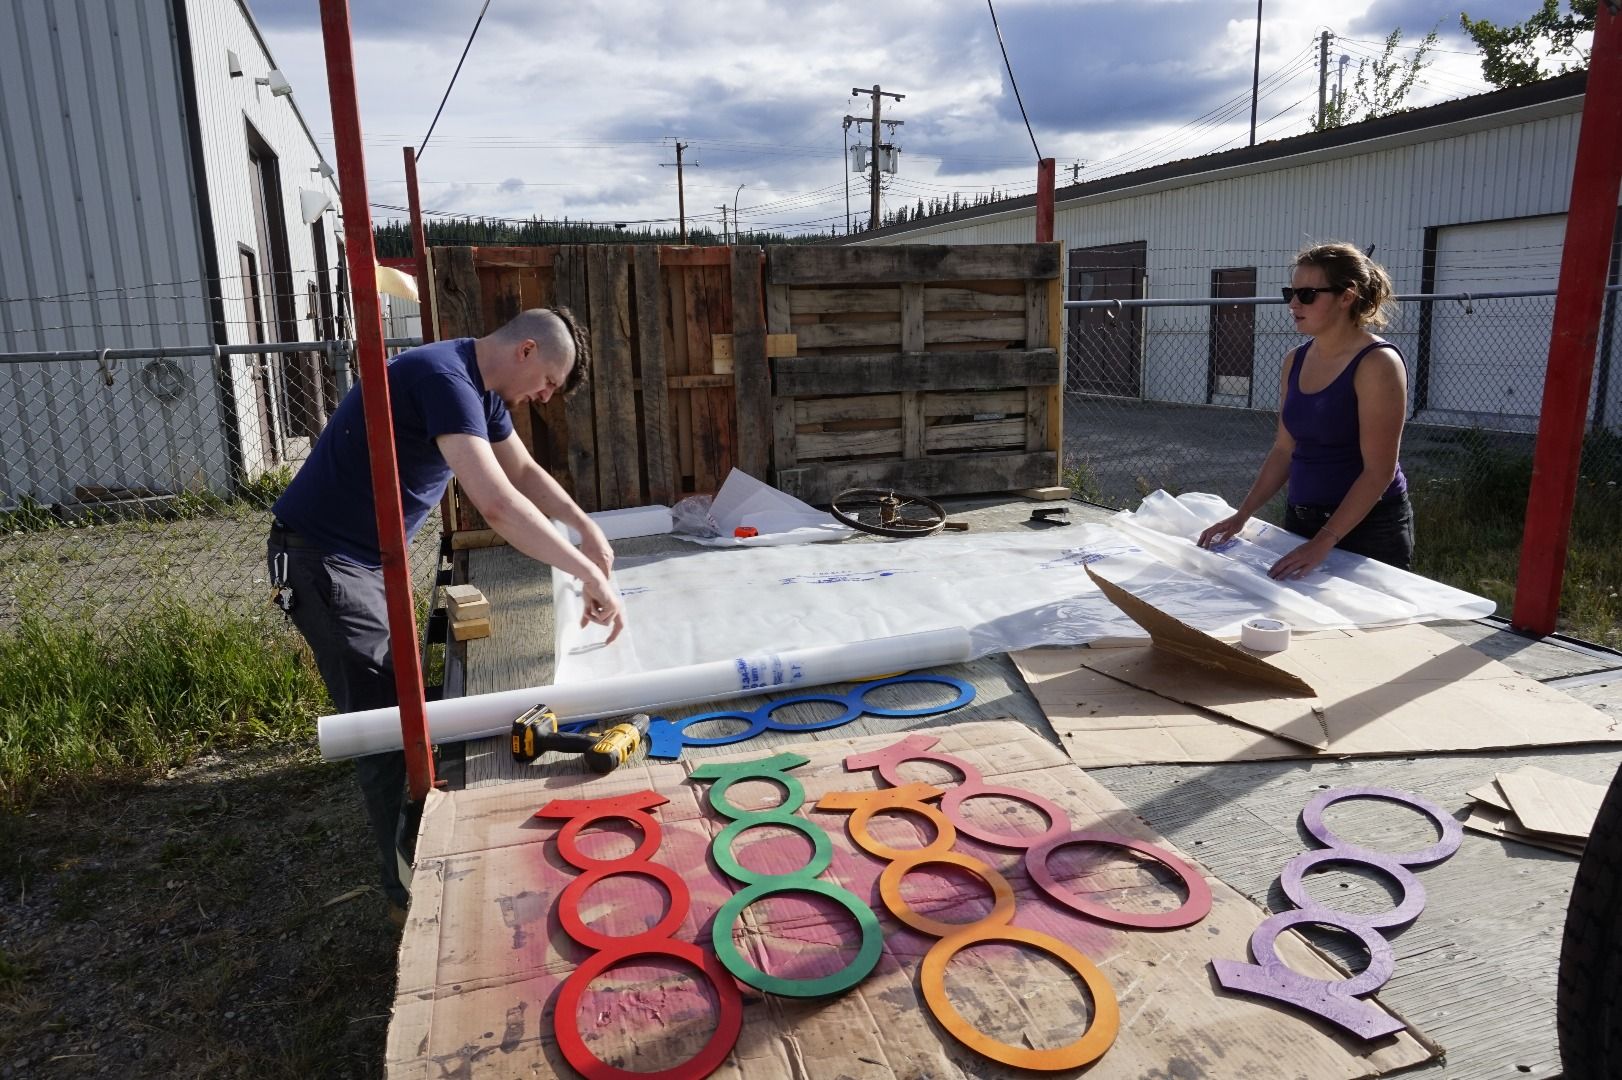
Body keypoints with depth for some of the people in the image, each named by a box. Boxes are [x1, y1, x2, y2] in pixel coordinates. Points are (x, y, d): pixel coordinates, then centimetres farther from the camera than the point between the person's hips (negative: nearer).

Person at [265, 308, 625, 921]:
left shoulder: (482, 388, 6)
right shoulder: (446, 379, -26)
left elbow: (525, 471, 17)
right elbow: (496, 503, -37)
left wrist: (587, 530, 6)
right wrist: (588, 573, -34)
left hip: (369, 559, 10)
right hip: (323, 559, -10)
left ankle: (419, 860, 28)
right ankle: (410, 893, 7)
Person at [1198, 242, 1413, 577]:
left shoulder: (1377, 363, -15)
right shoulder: (1294, 362, 5)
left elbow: (1379, 471, -19)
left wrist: (1324, 542, -24)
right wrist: (1242, 515, 4)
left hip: (1367, 529, -6)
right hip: (1300, 522, 6)